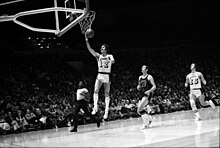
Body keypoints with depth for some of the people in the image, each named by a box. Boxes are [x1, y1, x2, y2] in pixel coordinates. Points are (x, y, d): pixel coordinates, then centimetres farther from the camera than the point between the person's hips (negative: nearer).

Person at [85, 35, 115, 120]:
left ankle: (106, 111, 4)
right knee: (96, 91, -17)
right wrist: (86, 40, -18)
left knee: (107, 94, 2)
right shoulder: (98, 56, 4)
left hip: (107, 76, -1)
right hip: (100, 75, 1)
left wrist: (108, 61, -43)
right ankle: (95, 107, -16)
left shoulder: (109, 56, 2)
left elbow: (113, 61, -21)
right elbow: (90, 49, -7)